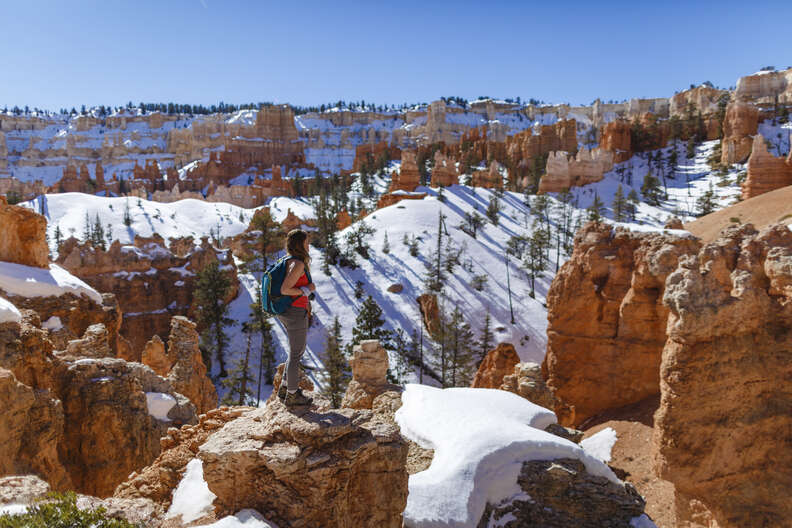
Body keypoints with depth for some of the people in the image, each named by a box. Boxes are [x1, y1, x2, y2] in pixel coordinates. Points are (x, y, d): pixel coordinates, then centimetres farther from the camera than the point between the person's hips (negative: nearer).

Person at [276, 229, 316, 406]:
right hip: (296, 313, -9)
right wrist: (307, 290, -13)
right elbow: (284, 290, -24)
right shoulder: (298, 264, -19)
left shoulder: (289, 262, 10)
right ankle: (292, 396, 15)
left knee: (298, 351, 22)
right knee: (296, 354, 3)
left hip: (287, 312, 9)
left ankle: (285, 388, 29)